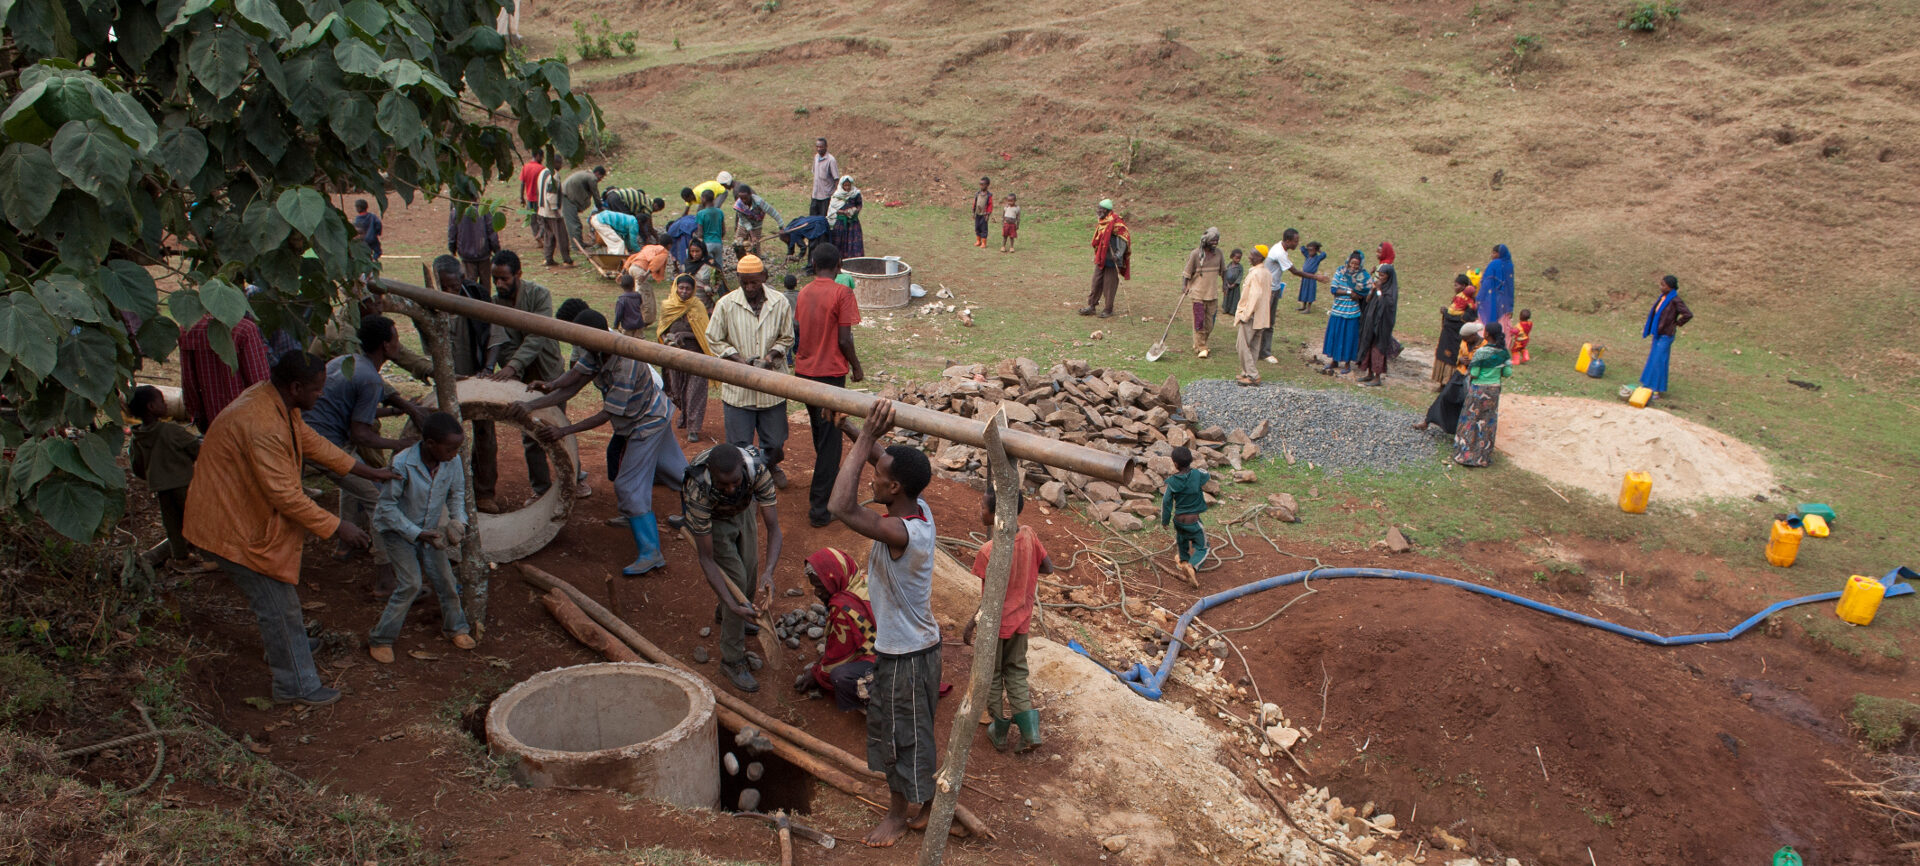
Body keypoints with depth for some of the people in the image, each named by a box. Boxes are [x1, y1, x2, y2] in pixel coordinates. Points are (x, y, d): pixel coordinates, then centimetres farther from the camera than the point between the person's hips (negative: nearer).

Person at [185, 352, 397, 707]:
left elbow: (311, 442, 13)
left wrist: (367, 472, 14)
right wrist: (336, 528, -24)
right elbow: (285, 495, -31)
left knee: (279, 599, 26)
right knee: (279, 607, 0)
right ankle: (298, 686, 12)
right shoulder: (261, 425, -33)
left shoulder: (276, 402, -1)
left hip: (247, 514, 10)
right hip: (233, 525, -10)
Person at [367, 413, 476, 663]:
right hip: (397, 530, -5)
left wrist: (458, 521, -15)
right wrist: (417, 533, -27)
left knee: (444, 578, 5)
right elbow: (387, 506, -22)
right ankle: (380, 639, 5)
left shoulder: (453, 462, -17)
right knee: (411, 584, -11)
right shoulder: (402, 464, -31)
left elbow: (457, 493, 2)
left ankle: (455, 627, 29)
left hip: (430, 530, 5)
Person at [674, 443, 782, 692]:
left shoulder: (758, 469, -40)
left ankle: (726, 615, 46)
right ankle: (732, 660, 2)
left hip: (741, 510, 4)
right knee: (736, 580, -11)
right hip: (711, 520, -4)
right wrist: (733, 605, -44)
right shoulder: (698, 492, -44)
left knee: (750, 570, 12)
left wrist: (768, 572, -53)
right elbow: (706, 559, -36)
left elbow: (774, 528, -36)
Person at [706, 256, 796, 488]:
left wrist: (772, 355, -11)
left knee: (774, 442, 13)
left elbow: (787, 338, 9)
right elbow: (714, 339, 1)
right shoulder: (726, 304, -5)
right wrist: (738, 358, -13)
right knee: (739, 444, 3)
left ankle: (771, 466, 46)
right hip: (737, 387, -1)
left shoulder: (780, 303, -1)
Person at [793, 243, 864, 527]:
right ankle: (819, 509, -1)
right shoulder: (841, 292, -14)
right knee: (830, 438, -1)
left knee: (819, 431, 25)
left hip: (804, 370, 7)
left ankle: (828, 477, 47)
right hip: (830, 372, -7)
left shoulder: (804, 292, 4)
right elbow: (844, 339, -17)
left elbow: (798, 331, 11)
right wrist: (856, 366, -2)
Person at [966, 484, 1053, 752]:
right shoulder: (1028, 536, -11)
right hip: (1021, 620, 5)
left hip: (996, 624, -5)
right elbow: (1049, 567, 1)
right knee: (1016, 672, 22)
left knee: (991, 675, 16)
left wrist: (971, 624, -9)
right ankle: (1029, 730, 16)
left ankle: (999, 731, 29)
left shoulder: (989, 552, -27)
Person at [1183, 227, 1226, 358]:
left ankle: (1200, 343, 25)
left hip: (1213, 293, 5)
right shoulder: (1195, 254, -9)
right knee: (1199, 322, -7)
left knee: (1209, 322, 8)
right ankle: (1200, 348, -1)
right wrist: (1184, 286, -20)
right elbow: (1187, 272, -7)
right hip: (1198, 293, -5)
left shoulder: (1218, 253, 5)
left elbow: (1223, 270, 20)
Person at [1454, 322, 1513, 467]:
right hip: (1494, 389, 5)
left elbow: (1473, 374, -17)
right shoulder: (1504, 352, -3)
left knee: (1471, 421, 7)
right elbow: (1507, 373, 1)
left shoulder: (1481, 352, -18)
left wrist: (1469, 365, 3)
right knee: (1488, 423, 12)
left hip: (1478, 389, -5)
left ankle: (1466, 454, 12)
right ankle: (1483, 456, 18)